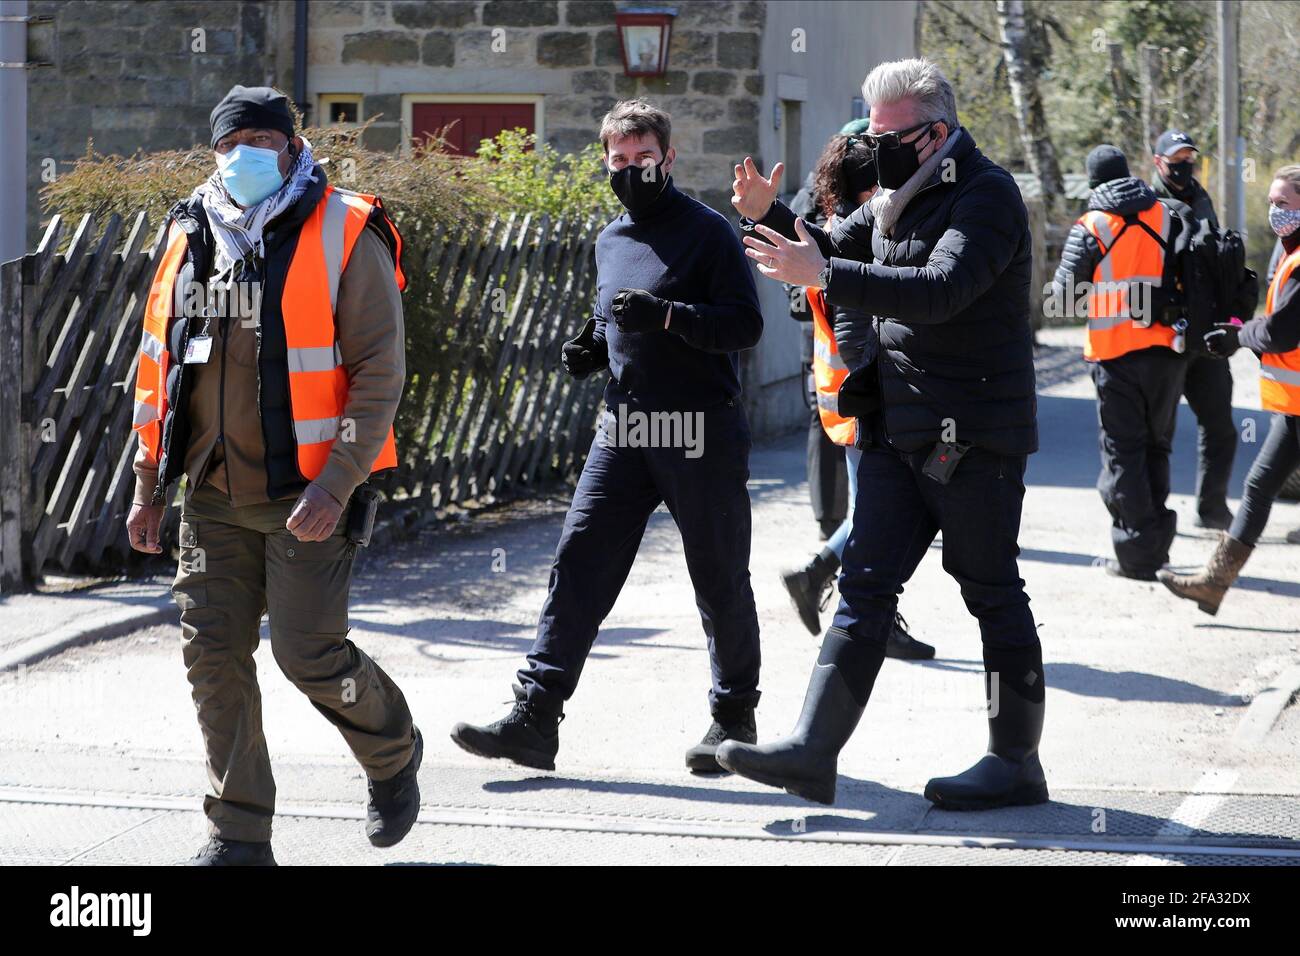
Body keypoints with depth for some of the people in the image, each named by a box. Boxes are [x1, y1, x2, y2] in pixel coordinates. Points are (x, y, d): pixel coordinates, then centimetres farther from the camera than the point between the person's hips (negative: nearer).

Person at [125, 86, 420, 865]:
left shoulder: (342, 235, -6)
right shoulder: (192, 238, 10)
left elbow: (380, 370, -10)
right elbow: (159, 365, 17)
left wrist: (337, 485, -19)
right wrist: (150, 486, 13)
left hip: (307, 493, -5)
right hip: (214, 495, 5)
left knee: (309, 650, -8)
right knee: (214, 652, 1)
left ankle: (394, 750, 23)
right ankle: (240, 835, 10)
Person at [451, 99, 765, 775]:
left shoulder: (706, 232, -6)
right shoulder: (610, 240, 16)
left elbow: (746, 324, -14)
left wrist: (667, 315, -26)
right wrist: (591, 349, 8)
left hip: (701, 431, -6)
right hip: (623, 430, 6)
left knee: (719, 579, 4)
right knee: (578, 560, -5)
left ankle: (735, 714, 20)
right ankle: (535, 714, -7)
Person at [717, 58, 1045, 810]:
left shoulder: (987, 196, -14)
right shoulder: (899, 198, 15)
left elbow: (941, 289, -29)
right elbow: (836, 250, 25)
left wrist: (824, 276, -33)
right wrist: (770, 215, 4)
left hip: (973, 435, -8)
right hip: (901, 430, 8)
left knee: (992, 593, 1)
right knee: (866, 584, 2)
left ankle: (1017, 763, 10)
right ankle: (814, 749, -1)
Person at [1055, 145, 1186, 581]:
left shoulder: (1090, 227, -5)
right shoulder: (1167, 218, 5)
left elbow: (1065, 291, -3)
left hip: (1116, 352, -3)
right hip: (1167, 349, 3)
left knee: (1123, 450, 3)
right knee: (1156, 446, 16)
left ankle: (1136, 555, 0)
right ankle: (1157, 544, 19)